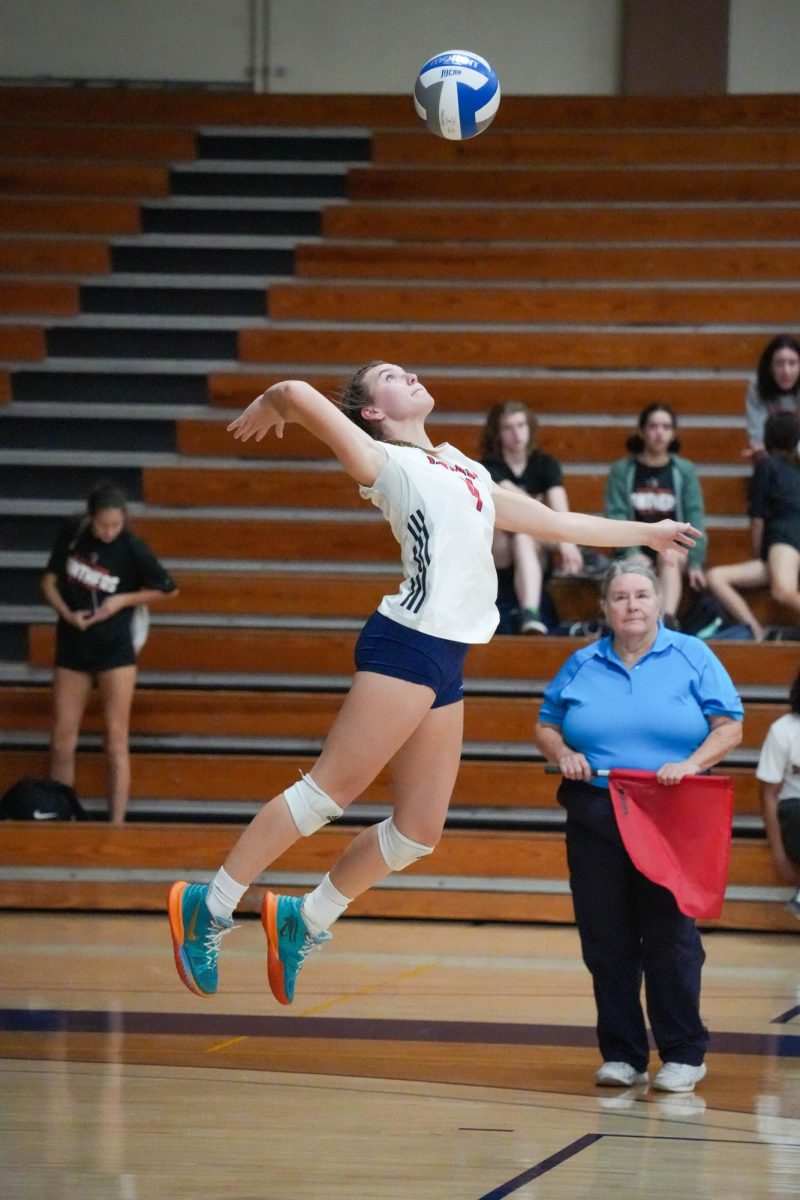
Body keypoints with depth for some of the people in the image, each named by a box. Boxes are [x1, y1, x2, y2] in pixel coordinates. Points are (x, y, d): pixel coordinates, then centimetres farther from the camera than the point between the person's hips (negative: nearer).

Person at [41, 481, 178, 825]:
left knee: (115, 743, -3)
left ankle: (117, 826, -2)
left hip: (114, 650, -3)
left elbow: (168, 589, -2)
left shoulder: (132, 549, -14)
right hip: (72, 647, 4)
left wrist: (123, 600, -14)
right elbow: (50, 581, 4)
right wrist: (67, 614, -14)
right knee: (62, 743, 5)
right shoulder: (71, 533, -6)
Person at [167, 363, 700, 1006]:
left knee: (419, 829, 4)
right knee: (327, 791, -11)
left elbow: (557, 522, 34)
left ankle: (305, 920, 17)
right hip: (407, 645, -8)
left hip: (447, 662, 8)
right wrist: (266, 407, 12)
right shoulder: (385, 463, 2)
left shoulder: (468, 472, 26)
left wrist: (646, 532, 40)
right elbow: (297, 392, -10)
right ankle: (211, 909, -5)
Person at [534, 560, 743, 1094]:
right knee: (606, 941, 2)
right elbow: (546, 725, 19)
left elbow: (730, 726, 0)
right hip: (596, 822, 3)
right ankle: (622, 1054, 11)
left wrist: (691, 764, -16)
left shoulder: (691, 657, 4)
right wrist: (563, 754, -2)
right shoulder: (582, 665, 12)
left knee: (671, 937, -6)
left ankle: (684, 1054, 4)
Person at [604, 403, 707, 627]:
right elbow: (615, 515, -4)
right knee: (637, 565, -34)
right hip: (636, 549, 0)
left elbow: (694, 516, 1)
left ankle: (668, 618, -58)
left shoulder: (684, 470, 7)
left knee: (670, 559, -34)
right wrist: (632, 553, -20)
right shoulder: (622, 470, 4)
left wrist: (695, 562, -11)